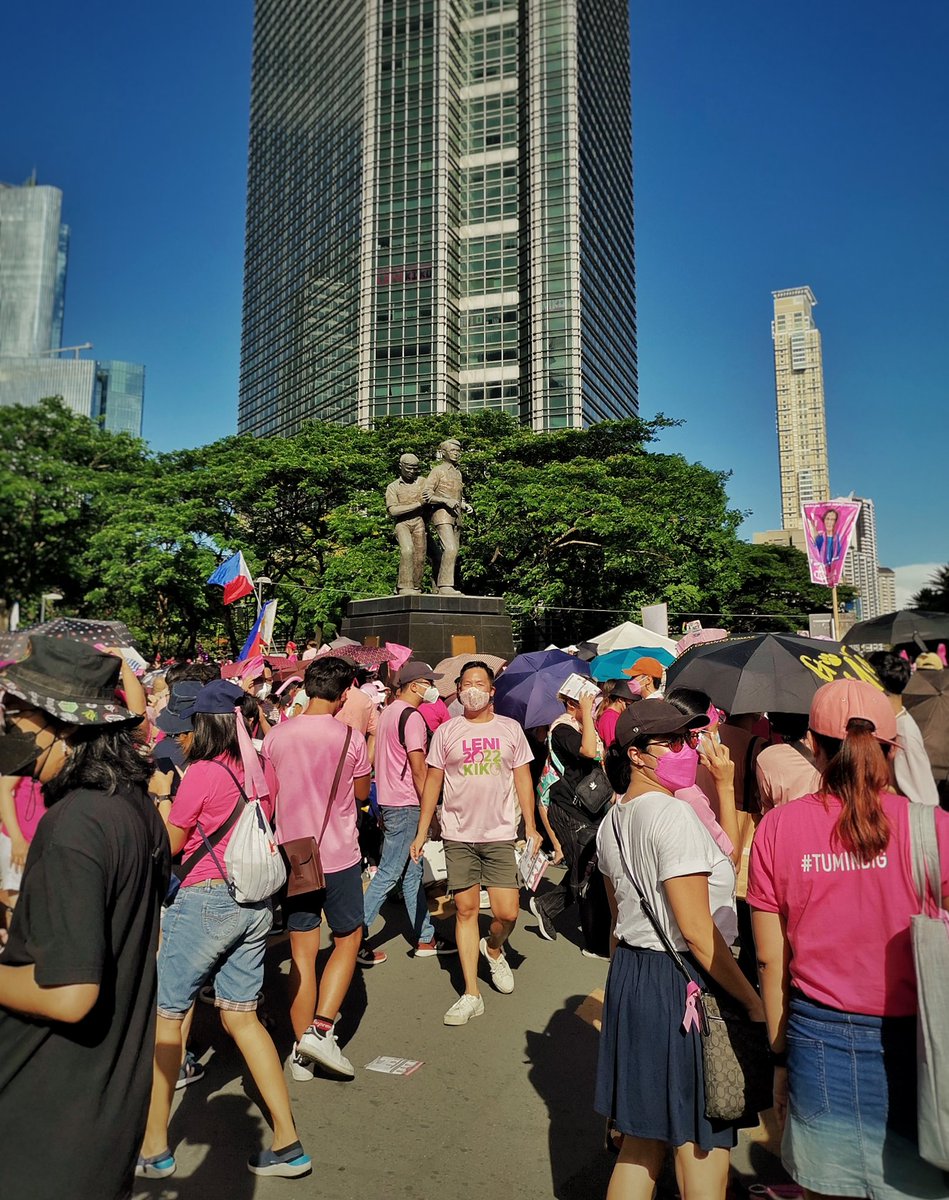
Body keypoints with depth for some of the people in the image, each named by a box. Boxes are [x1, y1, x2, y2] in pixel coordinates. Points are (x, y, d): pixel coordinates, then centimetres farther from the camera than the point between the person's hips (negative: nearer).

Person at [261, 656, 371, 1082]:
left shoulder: (277, 736, -4)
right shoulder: (350, 738, -12)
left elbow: (268, 796, 8)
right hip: (339, 855, -3)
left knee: (302, 951, 12)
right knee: (347, 940, 17)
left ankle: (302, 1053, 19)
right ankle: (320, 1028, 4)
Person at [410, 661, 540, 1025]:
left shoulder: (510, 729, 5)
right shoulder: (446, 731, 3)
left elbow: (522, 778, 8)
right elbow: (433, 781, 6)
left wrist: (531, 827, 2)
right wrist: (421, 832, 3)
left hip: (500, 834, 0)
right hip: (458, 835, 0)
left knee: (507, 913, -4)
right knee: (466, 909, 5)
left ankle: (493, 949, 31)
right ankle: (471, 994, 16)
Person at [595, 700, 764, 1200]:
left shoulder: (612, 821, 8)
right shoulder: (673, 814, -19)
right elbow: (697, 931, -21)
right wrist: (754, 1002, -12)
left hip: (629, 976, 9)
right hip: (684, 984, -9)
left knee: (642, 1138, 20)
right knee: (702, 1149, 7)